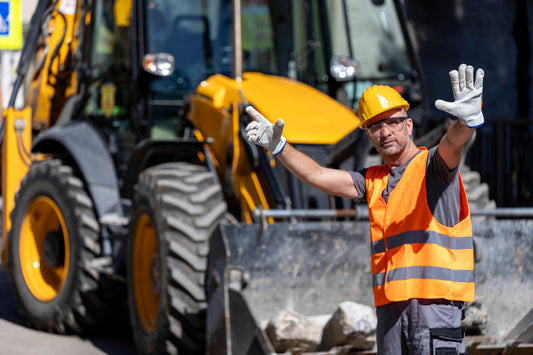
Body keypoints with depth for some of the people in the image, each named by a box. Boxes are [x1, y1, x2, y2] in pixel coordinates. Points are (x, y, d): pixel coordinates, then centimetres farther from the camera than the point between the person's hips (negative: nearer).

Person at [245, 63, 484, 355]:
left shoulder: (433, 165, 1)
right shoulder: (374, 180, 19)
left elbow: (453, 144, -21)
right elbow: (319, 176, 16)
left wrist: (467, 121, -44)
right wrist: (278, 146, 4)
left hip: (435, 300, -6)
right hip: (389, 305, 6)